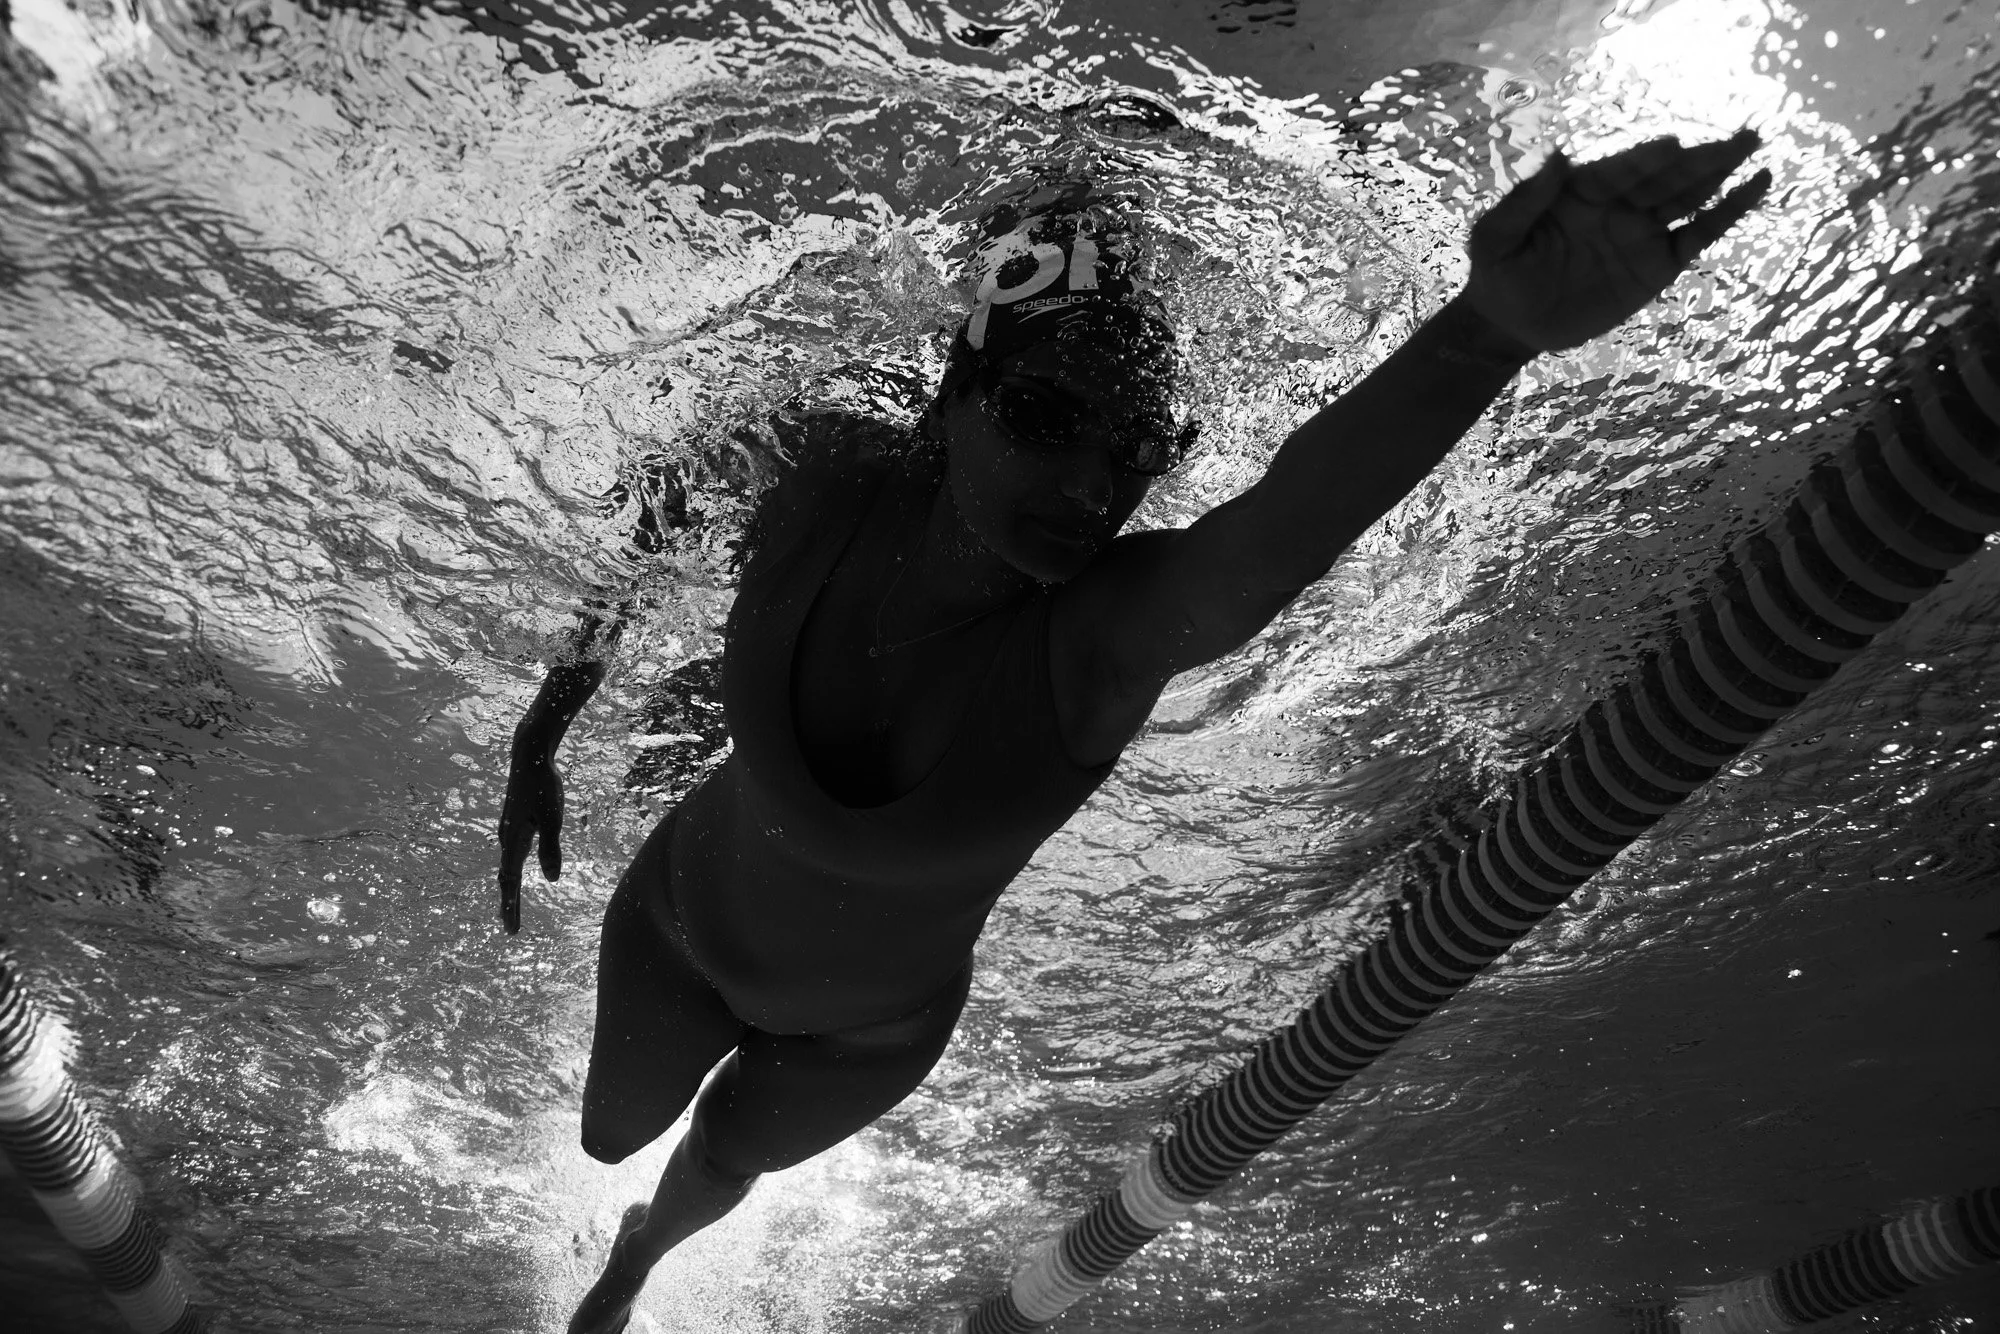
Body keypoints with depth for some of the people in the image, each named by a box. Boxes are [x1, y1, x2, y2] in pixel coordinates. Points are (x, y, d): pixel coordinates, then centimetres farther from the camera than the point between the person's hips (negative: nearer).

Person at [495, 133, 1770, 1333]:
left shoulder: (1114, 628, -39)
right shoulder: (836, 491, -31)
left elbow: (1279, 533, -62)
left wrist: (1493, 326, -80)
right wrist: (546, 730, -7)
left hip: (870, 1026, -1)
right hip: (683, 918, 1)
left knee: (722, 1167, 30)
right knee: (611, 1133, 30)